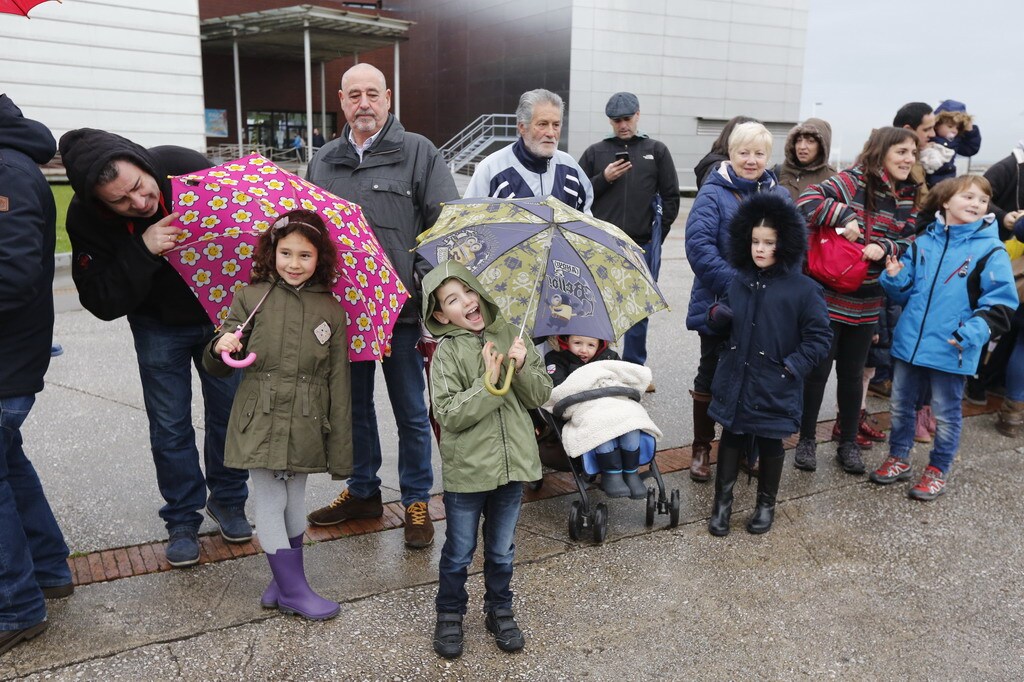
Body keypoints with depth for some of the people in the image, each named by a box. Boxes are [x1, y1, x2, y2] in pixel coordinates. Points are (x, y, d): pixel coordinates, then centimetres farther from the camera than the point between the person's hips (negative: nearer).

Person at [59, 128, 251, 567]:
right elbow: (103, 303, -24)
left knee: (230, 413, 9)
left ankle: (228, 500, 30)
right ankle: (182, 520, 22)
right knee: (170, 426, 5)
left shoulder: (187, 168, -26)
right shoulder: (86, 219, -24)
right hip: (159, 326, 0)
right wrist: (142, 251, -38)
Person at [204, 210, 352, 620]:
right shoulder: (252, 298, -3)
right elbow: (218, 368, 3)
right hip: (260, 424, -1)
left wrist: (341, 452, 0)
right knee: (271, 505, 5)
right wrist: (220, 350, -22)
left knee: (295, 505, 14)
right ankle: (293, 590, 19)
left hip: (305, 429, 2)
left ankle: (286, 579, 33)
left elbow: (338, 385, 2)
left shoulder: (330, 311, 1)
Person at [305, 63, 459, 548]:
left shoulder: (418, 152, 0)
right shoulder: (323, 161, 13)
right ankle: (362, 491, 32)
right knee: (354, 404, 15)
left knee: (411, 410, 5)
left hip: (402, 307, -4)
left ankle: (416, 501, 20)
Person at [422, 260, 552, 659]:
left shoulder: (509, 335, 0)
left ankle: (500, 610, 41)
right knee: (459, 553, 14)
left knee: (502, 551, 20)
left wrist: (523, 367, -17)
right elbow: (448, 414, -18)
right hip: (466, 471, -3)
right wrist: (488, 383, -24)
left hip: (513, 463, 3)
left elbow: (542, 394, 0)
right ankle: (450, 615, 35)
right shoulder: (447, 353, -10)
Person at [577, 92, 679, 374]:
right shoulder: (595, 152, 9)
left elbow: (671, 196, 9)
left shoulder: (656, 151, 10)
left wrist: (658, 233, 3)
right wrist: (604, 178, -8)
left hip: (643, 246, 0)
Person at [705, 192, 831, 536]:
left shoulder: (803, 289, -11)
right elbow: (726, 325, 15)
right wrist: (717, 315, -7)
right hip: (735, 380, 4)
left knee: (770, 444, 12)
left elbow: (819, 336, -8)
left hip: (775, 388, -3)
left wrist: (793, 367, -16)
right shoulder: (740, 281, 3)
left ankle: (766, 504, 32)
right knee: (731, 439, 13)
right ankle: (722, 502, 27)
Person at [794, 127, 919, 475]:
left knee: (852, 373, 16)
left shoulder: (906, 198, 7)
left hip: (866, 303, 6)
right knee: (818, 370, 5)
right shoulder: (852, 181, -12)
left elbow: (907, 243, 7)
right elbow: (806, 204, -23)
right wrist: (845, 215, -28)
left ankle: (849, 443, 30)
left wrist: (885, 247, -13)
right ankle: (806, 440, 22)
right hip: (828, 297, -6)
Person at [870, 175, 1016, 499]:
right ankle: (899, 459, 33)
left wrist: (974, 332, -23)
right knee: (901, 404, 15)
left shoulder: (990, 250, -8)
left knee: (946, 413, 10)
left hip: (951, 348, -4)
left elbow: (1001, 303, -10)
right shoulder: (923, 242, 4)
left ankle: (938, 470, 28)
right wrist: (895, 277, -8)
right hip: (910, 341, 4)